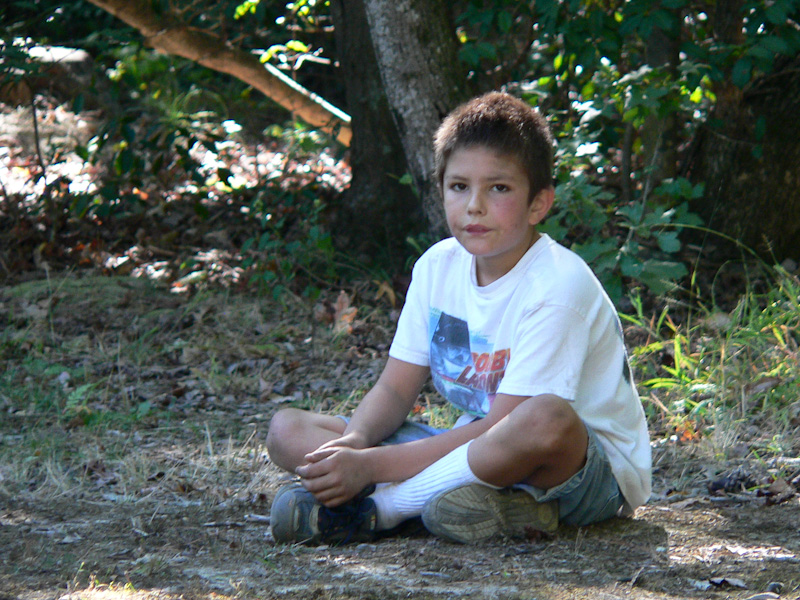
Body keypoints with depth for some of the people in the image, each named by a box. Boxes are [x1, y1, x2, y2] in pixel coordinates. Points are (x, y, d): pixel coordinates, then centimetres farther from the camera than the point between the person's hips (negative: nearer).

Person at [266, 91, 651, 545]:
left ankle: (379, 508, -24)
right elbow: (395, 389, 5)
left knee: (547, 419, -44)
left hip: (596, 470, -7)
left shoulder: (558, 283, -19)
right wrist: (355, 441, -20)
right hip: (478, 451, 7)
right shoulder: (438, 268, 3)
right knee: (287, 429, -7)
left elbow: (503, 424, -24)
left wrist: (372, 465, -27)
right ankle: (496, 504, -25)